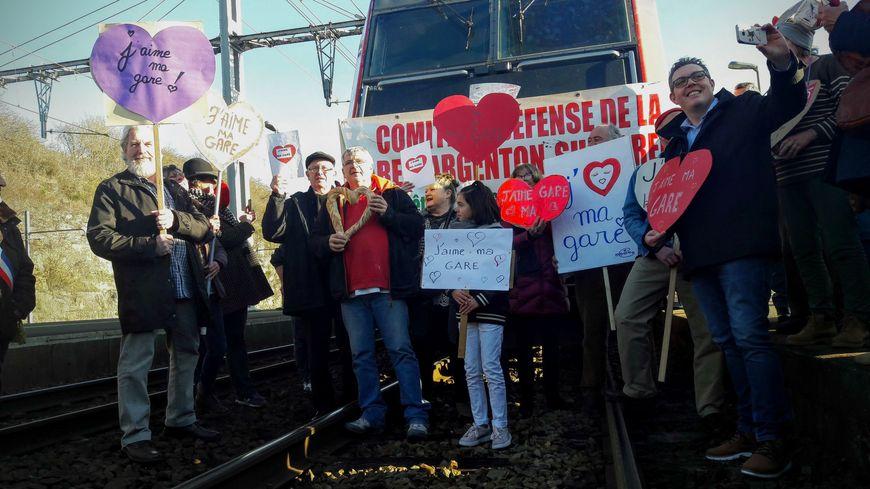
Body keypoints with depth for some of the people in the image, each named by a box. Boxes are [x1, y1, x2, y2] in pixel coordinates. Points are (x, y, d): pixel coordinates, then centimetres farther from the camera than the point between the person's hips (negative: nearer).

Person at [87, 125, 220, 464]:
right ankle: (135, 436, 9)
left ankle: (180, 420, 31)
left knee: (186, 357, 15)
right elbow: (99, 238, -10)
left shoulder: (175, 190, 18)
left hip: (185, 291, 6)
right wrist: (150, 245, -19)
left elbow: (205, 229, 7)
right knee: (135, 365, -1)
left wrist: (176, 220, -13)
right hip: (142, 293, -6)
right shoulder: (111, 189, 2)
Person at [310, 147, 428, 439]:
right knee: (362, 356, 8)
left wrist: (388, 214, -13)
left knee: (401, 350, -6)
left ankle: (416, 416, -2)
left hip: (388, 289, -4)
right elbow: (314, 240, 18)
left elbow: (417, 227, 0)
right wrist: (328, 243, -4)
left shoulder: (392, 195, 7)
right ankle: (372, 414, 16)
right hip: (351, 293, 4)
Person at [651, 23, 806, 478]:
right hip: (698, 253, 7)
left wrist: (782, 64, -30)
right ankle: (747, 431, 18)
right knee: (727, 341, 9)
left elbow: (786, 105, -12)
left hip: (742, 244, -6)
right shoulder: (674, 140, 20)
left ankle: (772, 440, -6)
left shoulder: (744, 110, 6)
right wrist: (658, 231, 8)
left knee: (748, 335, -13)